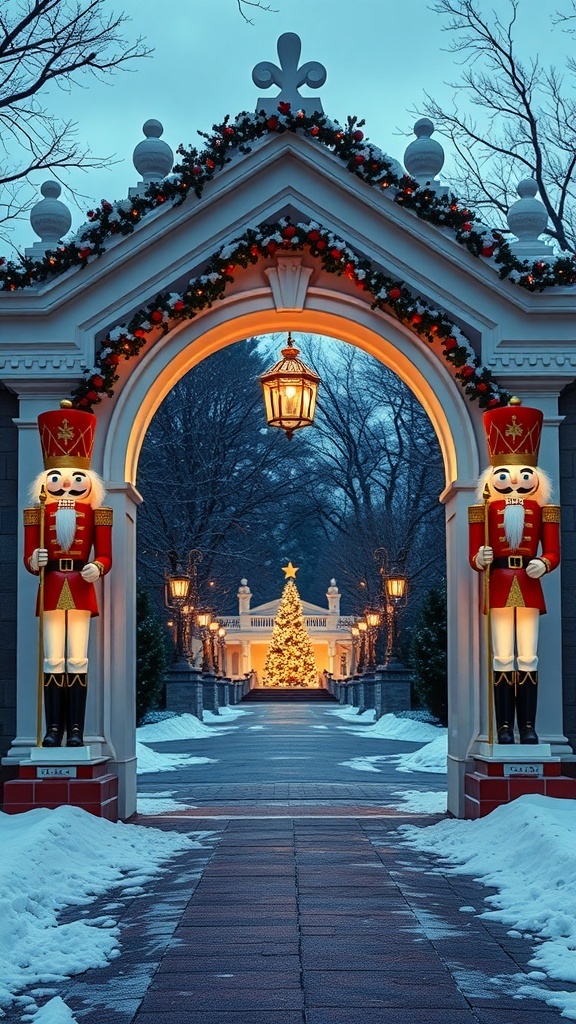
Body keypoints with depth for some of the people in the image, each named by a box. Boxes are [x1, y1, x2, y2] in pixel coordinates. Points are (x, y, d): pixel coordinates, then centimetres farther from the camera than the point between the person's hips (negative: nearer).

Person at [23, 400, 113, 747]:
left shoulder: (94, 512, 4)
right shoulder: (40, 512, 6)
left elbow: (105, 556, 4)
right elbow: (30, 558, 5)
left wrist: (96, 569, -18)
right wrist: (34, 562, -17)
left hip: (81, 590, -1)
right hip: (51, 590, 1)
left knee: (77, 660, -1)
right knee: (53, 660, 1)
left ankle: (76, 729, 1)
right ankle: (54, 728, 4)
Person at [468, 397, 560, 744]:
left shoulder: (542, 510, 7)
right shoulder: (486, 510, 6)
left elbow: (553, 552, 7)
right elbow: (474, 557, 5)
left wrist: (543, 565, -14)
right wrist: (480, 560, -17)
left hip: (529, 586, 1)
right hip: (499, 588, -1)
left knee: (528, 658, 1)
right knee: (503, 659, -1)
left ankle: (529, 727, 3)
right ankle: (505, 727, 1)